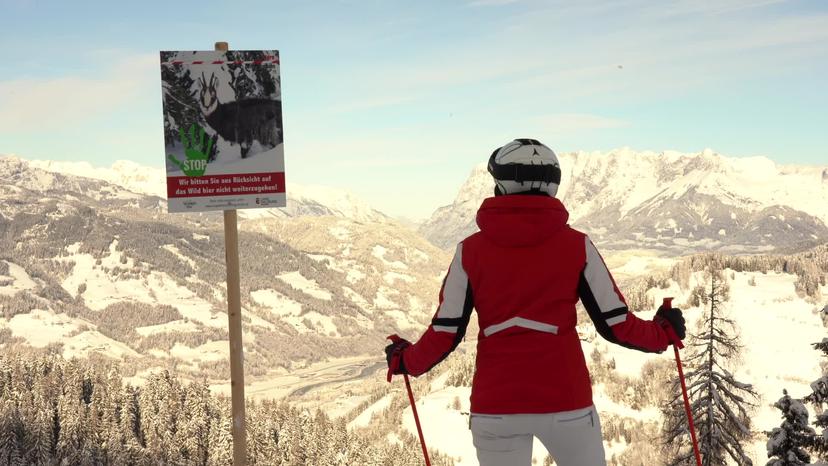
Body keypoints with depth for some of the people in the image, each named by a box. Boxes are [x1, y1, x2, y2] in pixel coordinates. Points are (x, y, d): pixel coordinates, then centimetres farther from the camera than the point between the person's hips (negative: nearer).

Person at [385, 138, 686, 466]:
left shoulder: (471, 250, -2)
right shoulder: (576, 245, -2)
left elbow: (445, 335, -2)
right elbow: (616, 324, 0)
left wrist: (405, 361, 18)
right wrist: (663, 333, 20)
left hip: (495, 406, 1)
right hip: (566, 402, 0)